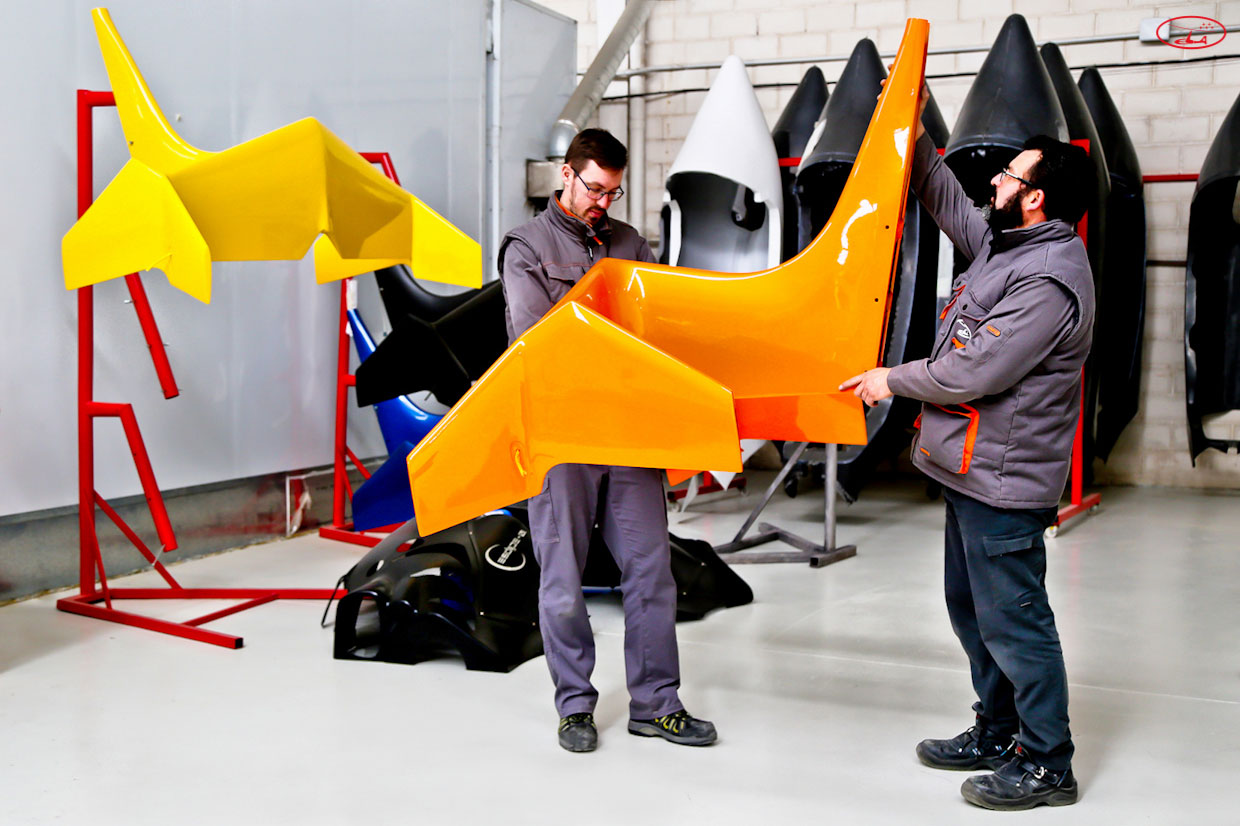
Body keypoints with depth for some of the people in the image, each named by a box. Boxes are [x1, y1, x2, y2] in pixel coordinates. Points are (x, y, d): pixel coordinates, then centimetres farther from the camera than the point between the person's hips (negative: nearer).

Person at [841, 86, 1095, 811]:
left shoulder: (1050, 281, -22)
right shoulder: (1006, 242, 10)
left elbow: (976, 374, -24)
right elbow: (949, 202, 27)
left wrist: (891, 381, -10)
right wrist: (915, 130, 24)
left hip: (1005, 481, -11)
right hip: (973, 469, 11)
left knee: (1012, 620, -1)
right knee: (971, 606, 19)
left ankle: (1048, 764, 12)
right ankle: (998, 733, 34)